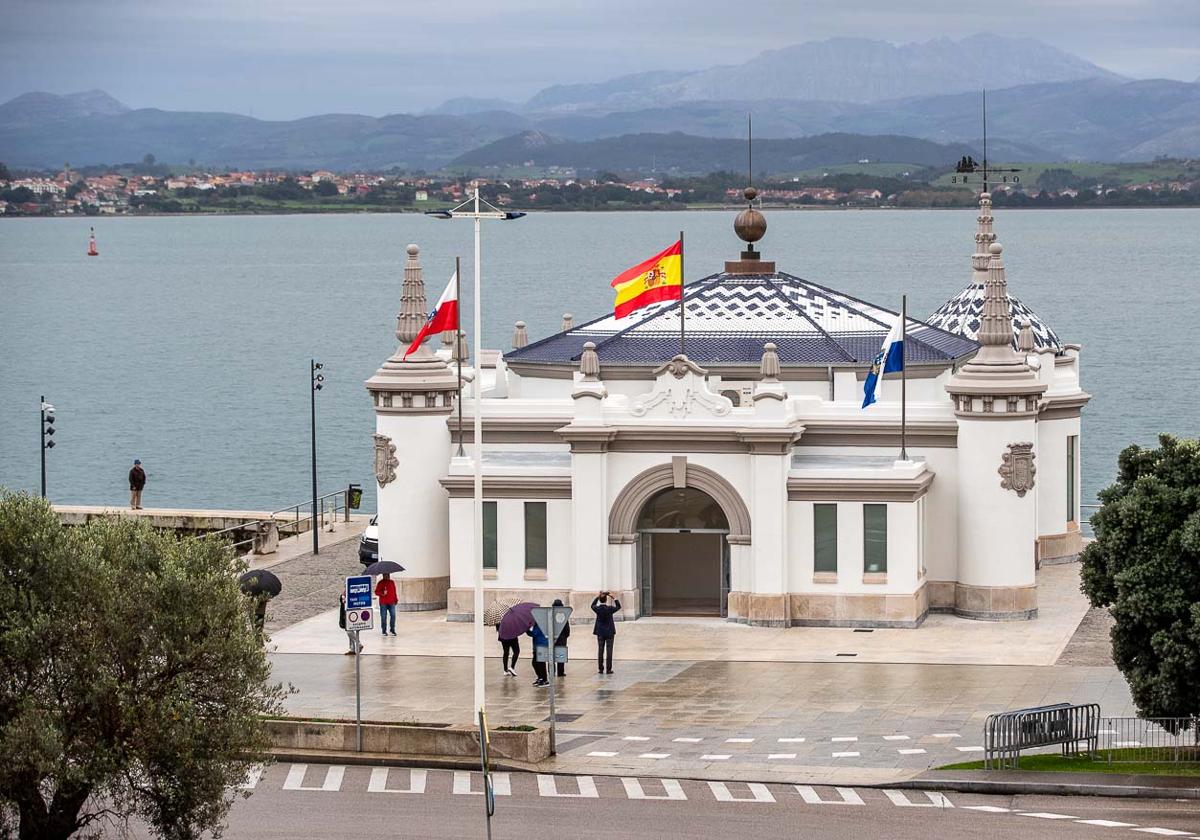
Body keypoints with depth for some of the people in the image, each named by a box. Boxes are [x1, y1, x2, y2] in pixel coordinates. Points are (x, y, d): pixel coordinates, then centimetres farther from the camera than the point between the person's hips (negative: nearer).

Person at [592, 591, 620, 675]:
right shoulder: (610, 608, -14)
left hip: (600, 633, 2)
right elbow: (618, 607, 5)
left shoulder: (597, 609, -9)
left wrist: (597, 597, 13)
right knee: (609, 650, 2)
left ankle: (600, 669, 8)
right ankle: (609, 669, 1)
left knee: (600, 650, 8)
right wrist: (613, 598, 3)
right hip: (609, 632, -2)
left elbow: (592, 605, 15)